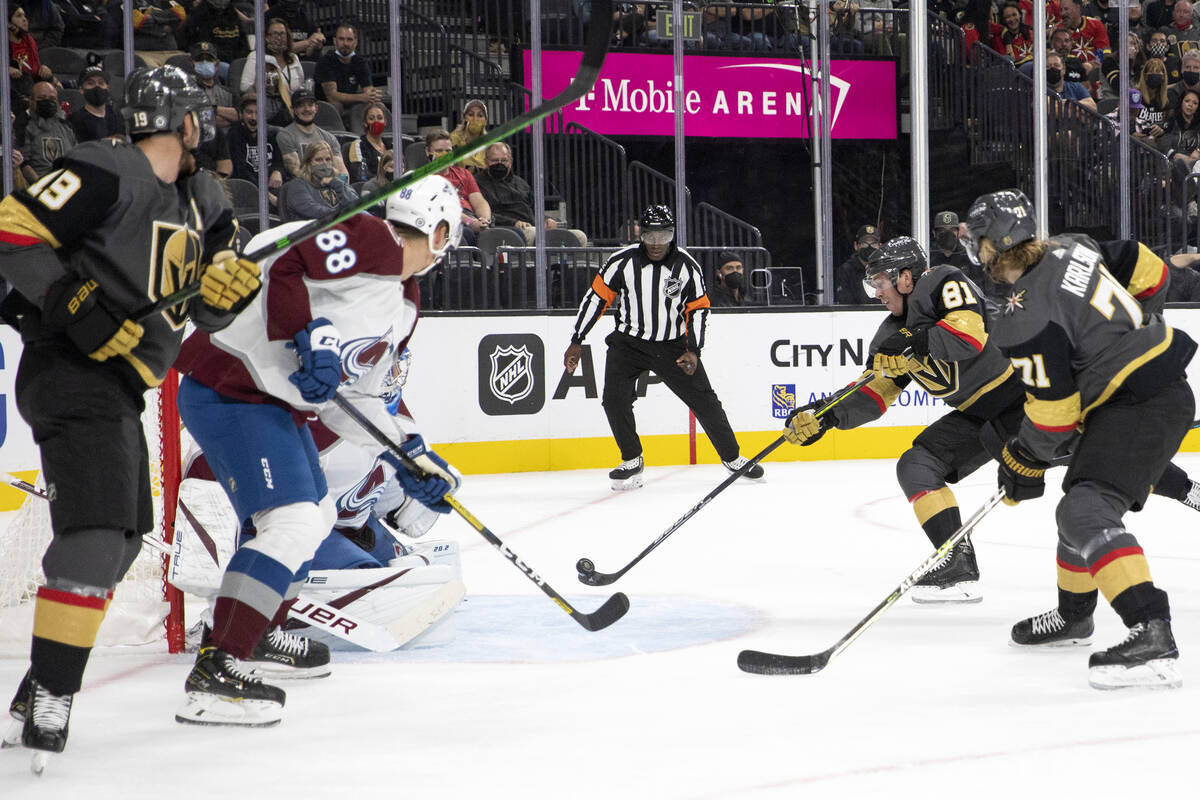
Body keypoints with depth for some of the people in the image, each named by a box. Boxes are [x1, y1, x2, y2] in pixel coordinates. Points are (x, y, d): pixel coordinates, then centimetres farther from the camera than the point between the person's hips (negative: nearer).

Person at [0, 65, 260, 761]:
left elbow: (206, 311, 16)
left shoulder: (198, 200, 13)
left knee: (123, 536, 18)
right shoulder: (107, 173, -14)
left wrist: (229, 282, -7)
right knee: (96, 530, -21)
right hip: (71, 372, -10)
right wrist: (76, 304, -25)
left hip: (120, 386, 10)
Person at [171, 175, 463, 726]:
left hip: (279, 402, 11)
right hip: (231, 387, -11)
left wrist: (410, 455, 15)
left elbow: (350, 397, 20)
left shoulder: (404, 307, 18)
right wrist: (311, 336, -29)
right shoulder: (369, 242, -11)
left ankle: (262, 633, 38)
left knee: (316, 515, 23)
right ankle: (213, 674, -23)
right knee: (293, 523, -20)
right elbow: (286, 268, -23)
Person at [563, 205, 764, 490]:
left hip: (673, 345, 0)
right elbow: (597, 297, -5)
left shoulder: (687, 266, -10)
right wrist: (577, 342, -4)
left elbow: (698, 309, -3)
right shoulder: (622, 261, -13)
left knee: (703, 400, 1)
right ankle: (632, 461, 2)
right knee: (614, 399, -17)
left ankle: (732, 458, 18)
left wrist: (693, 351, -13)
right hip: (628, 343, 0)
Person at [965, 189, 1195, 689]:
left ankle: (1152, 637, -37)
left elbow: (1053, 409, -16)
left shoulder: (1025, 318, -20)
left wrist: (1024, 462, 1)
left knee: (1086, 515, -23)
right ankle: (1073, 615, 46)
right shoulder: (1072, 249, 4)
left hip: (1139, 405, -11)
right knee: (1080, 502, 24)